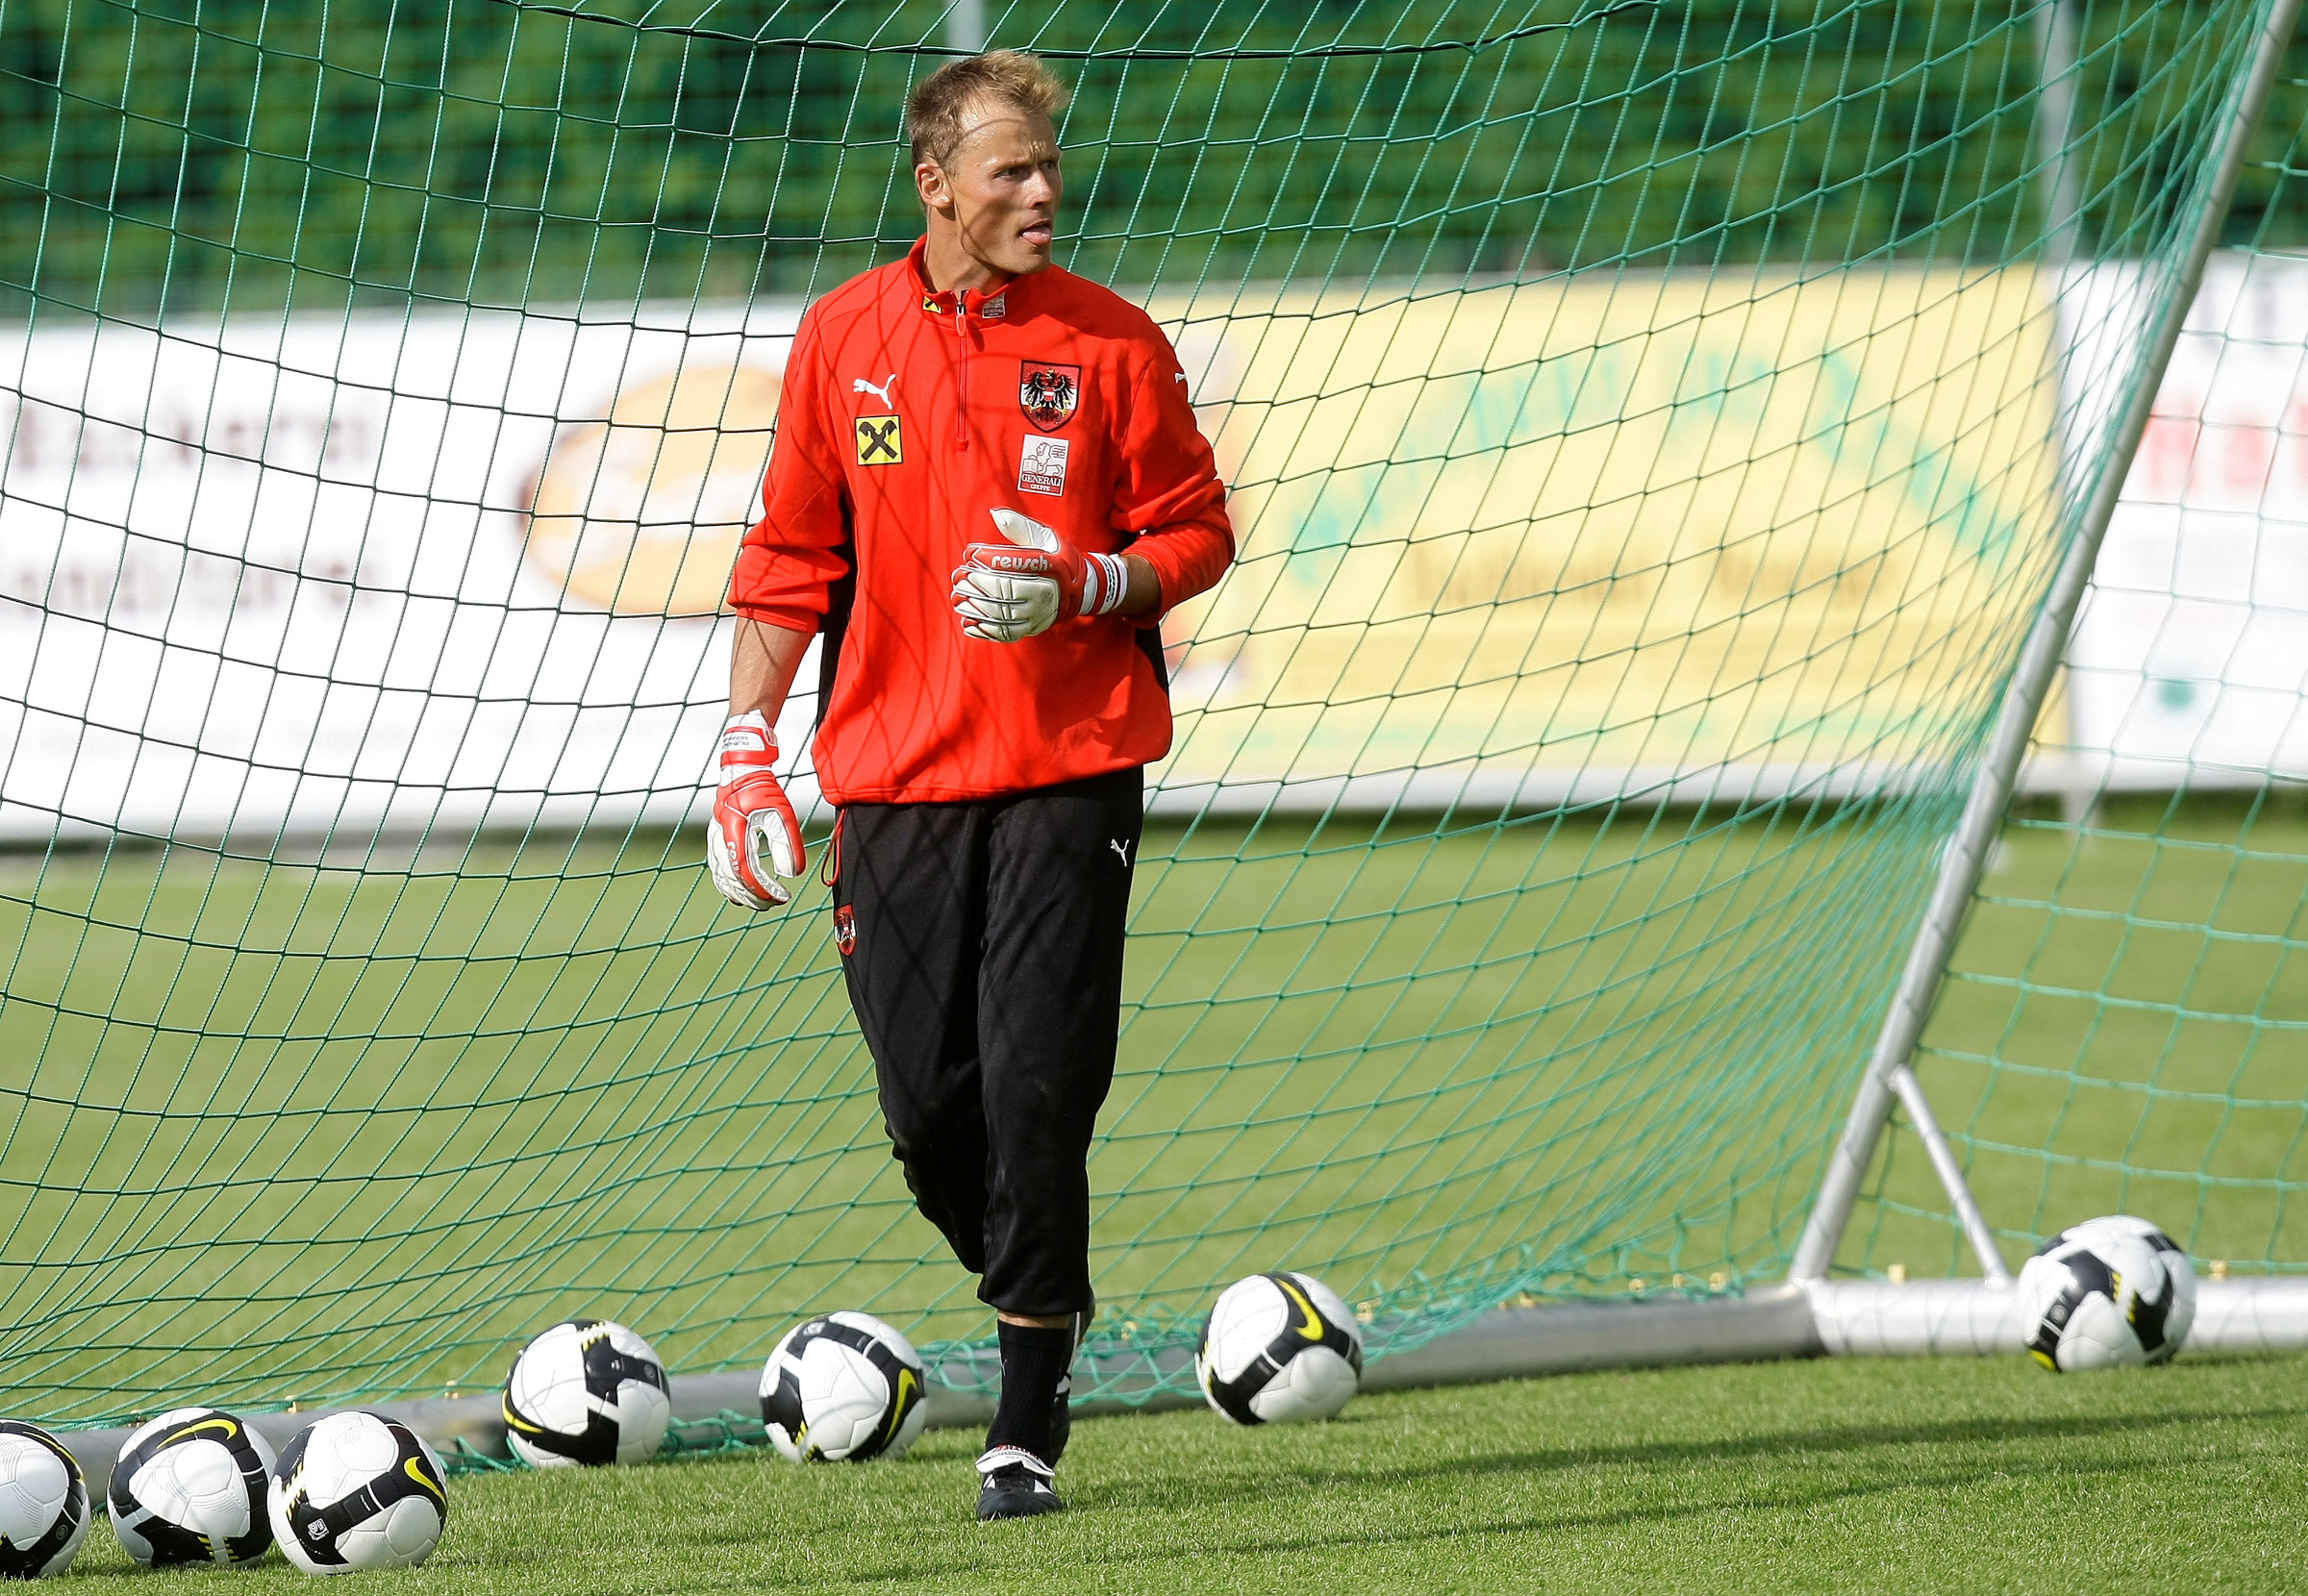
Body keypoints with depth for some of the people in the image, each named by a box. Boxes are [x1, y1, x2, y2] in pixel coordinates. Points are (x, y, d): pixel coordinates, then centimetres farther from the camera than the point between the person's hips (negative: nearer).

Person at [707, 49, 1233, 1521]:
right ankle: (1039, 1306, 29)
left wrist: (1082, 589, -14)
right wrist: (747, 742, 5)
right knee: (925, 1105, 1)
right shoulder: (845, 339, 5)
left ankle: (1027, 1429, -2)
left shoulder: (1113, 342, 0)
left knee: (1036, 1090, -10)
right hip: (895, 774, 2)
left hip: (1071, 765, -2)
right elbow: (791, 558, 10)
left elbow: (1197, 536, 5)